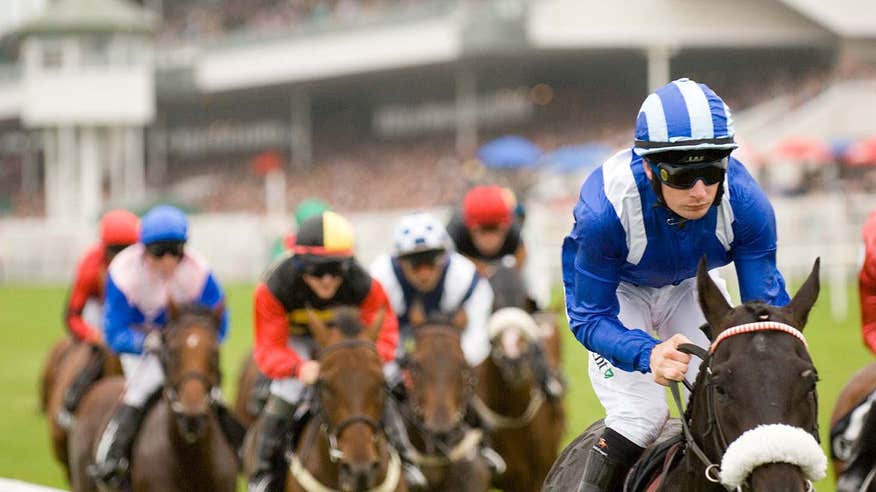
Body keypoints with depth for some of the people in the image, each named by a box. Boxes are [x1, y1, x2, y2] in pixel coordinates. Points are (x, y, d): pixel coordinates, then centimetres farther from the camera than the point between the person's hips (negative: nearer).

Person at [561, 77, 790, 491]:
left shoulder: (746, 204, -33)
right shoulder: (603, 210, -41)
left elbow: (766, 302, -23)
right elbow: (589, 317, -31)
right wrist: (649, 354, -51)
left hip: (689, 286, 3)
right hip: (615, 289, -3)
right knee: (641, 415, -18)